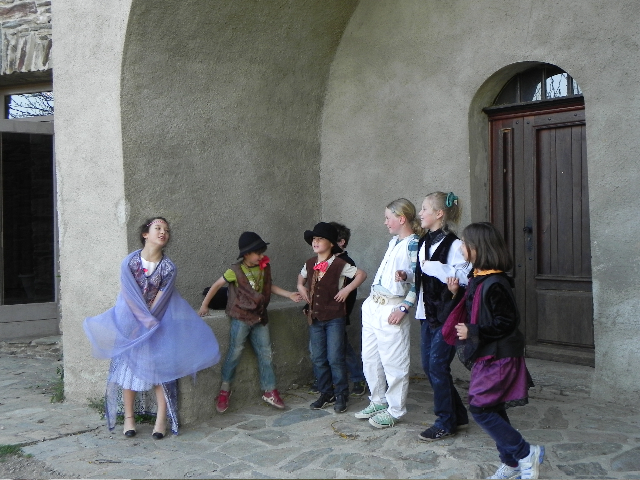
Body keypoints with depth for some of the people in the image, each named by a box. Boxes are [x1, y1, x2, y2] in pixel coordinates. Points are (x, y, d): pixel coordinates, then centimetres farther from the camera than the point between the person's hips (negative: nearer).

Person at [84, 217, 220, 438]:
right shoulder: (130, 262, -10)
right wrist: (146, 321, -14)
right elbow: (129, 297, -10)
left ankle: (161, 419, 4)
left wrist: (148, 324, -13)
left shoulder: (168, 268, -9)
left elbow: (159, 300, -10)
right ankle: (129, 417, 15)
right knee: (128, 367, 2)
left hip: (159, 325, 0)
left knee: (161, 369, -3)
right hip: (130, 323, 0)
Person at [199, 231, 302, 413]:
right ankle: (225, 390, 14)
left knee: (265, 353, 7)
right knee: (235, 352, 0)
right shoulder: (236, 271, -11)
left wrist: (289, 294, 8)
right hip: (241, 318, -5)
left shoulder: (264, 268, 4)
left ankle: (270, 391, 16)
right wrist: (204, 305, 1)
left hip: (259, 317, 5)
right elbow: (217, 285, -2)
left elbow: (269, 286, 17)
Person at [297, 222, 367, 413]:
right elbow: (301, 277, 27)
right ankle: (326, 393, 23)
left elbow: (361, 274, -8)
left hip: (334, 318, -6)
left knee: (335, 358, -4)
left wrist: (347, 289, -15)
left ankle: (341, 396, 10)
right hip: (315, 317, 6)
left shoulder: (339, 264, -11)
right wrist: (301, 287, 8)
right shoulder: (309, 264, 6)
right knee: (318, 359, 9)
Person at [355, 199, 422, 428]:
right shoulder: (393, 242, 14)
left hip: (390, 310, -9)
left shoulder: (413, 244, -13)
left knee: (393, 362, 1)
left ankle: (394, 410, 14)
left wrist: (403, 308, -19)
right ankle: (378, 401, 31)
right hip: (372, 306, 9)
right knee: (369, 357, 15)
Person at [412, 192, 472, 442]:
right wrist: (406, 274, 5)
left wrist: (434, 267, -23)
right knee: (428, 366, 11)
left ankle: (445, 423, 12)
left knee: (438, 366, -4)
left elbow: (464, 277, -24)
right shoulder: (423, 242, 11)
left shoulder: (454, 244, -15)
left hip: (446, 314, -9)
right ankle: (457, 414, 27)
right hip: (427, 313, 9)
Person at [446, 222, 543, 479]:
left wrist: (473, 332, -24)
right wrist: (456, 294, 5)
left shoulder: (494, 285, -21)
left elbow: (507, 323, -22)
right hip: (487, 357, 10)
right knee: (493, 410, 14)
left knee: (480, 408, -9)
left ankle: (526, 453, 3)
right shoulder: (479, 279, 9)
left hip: (498, 359, -10)